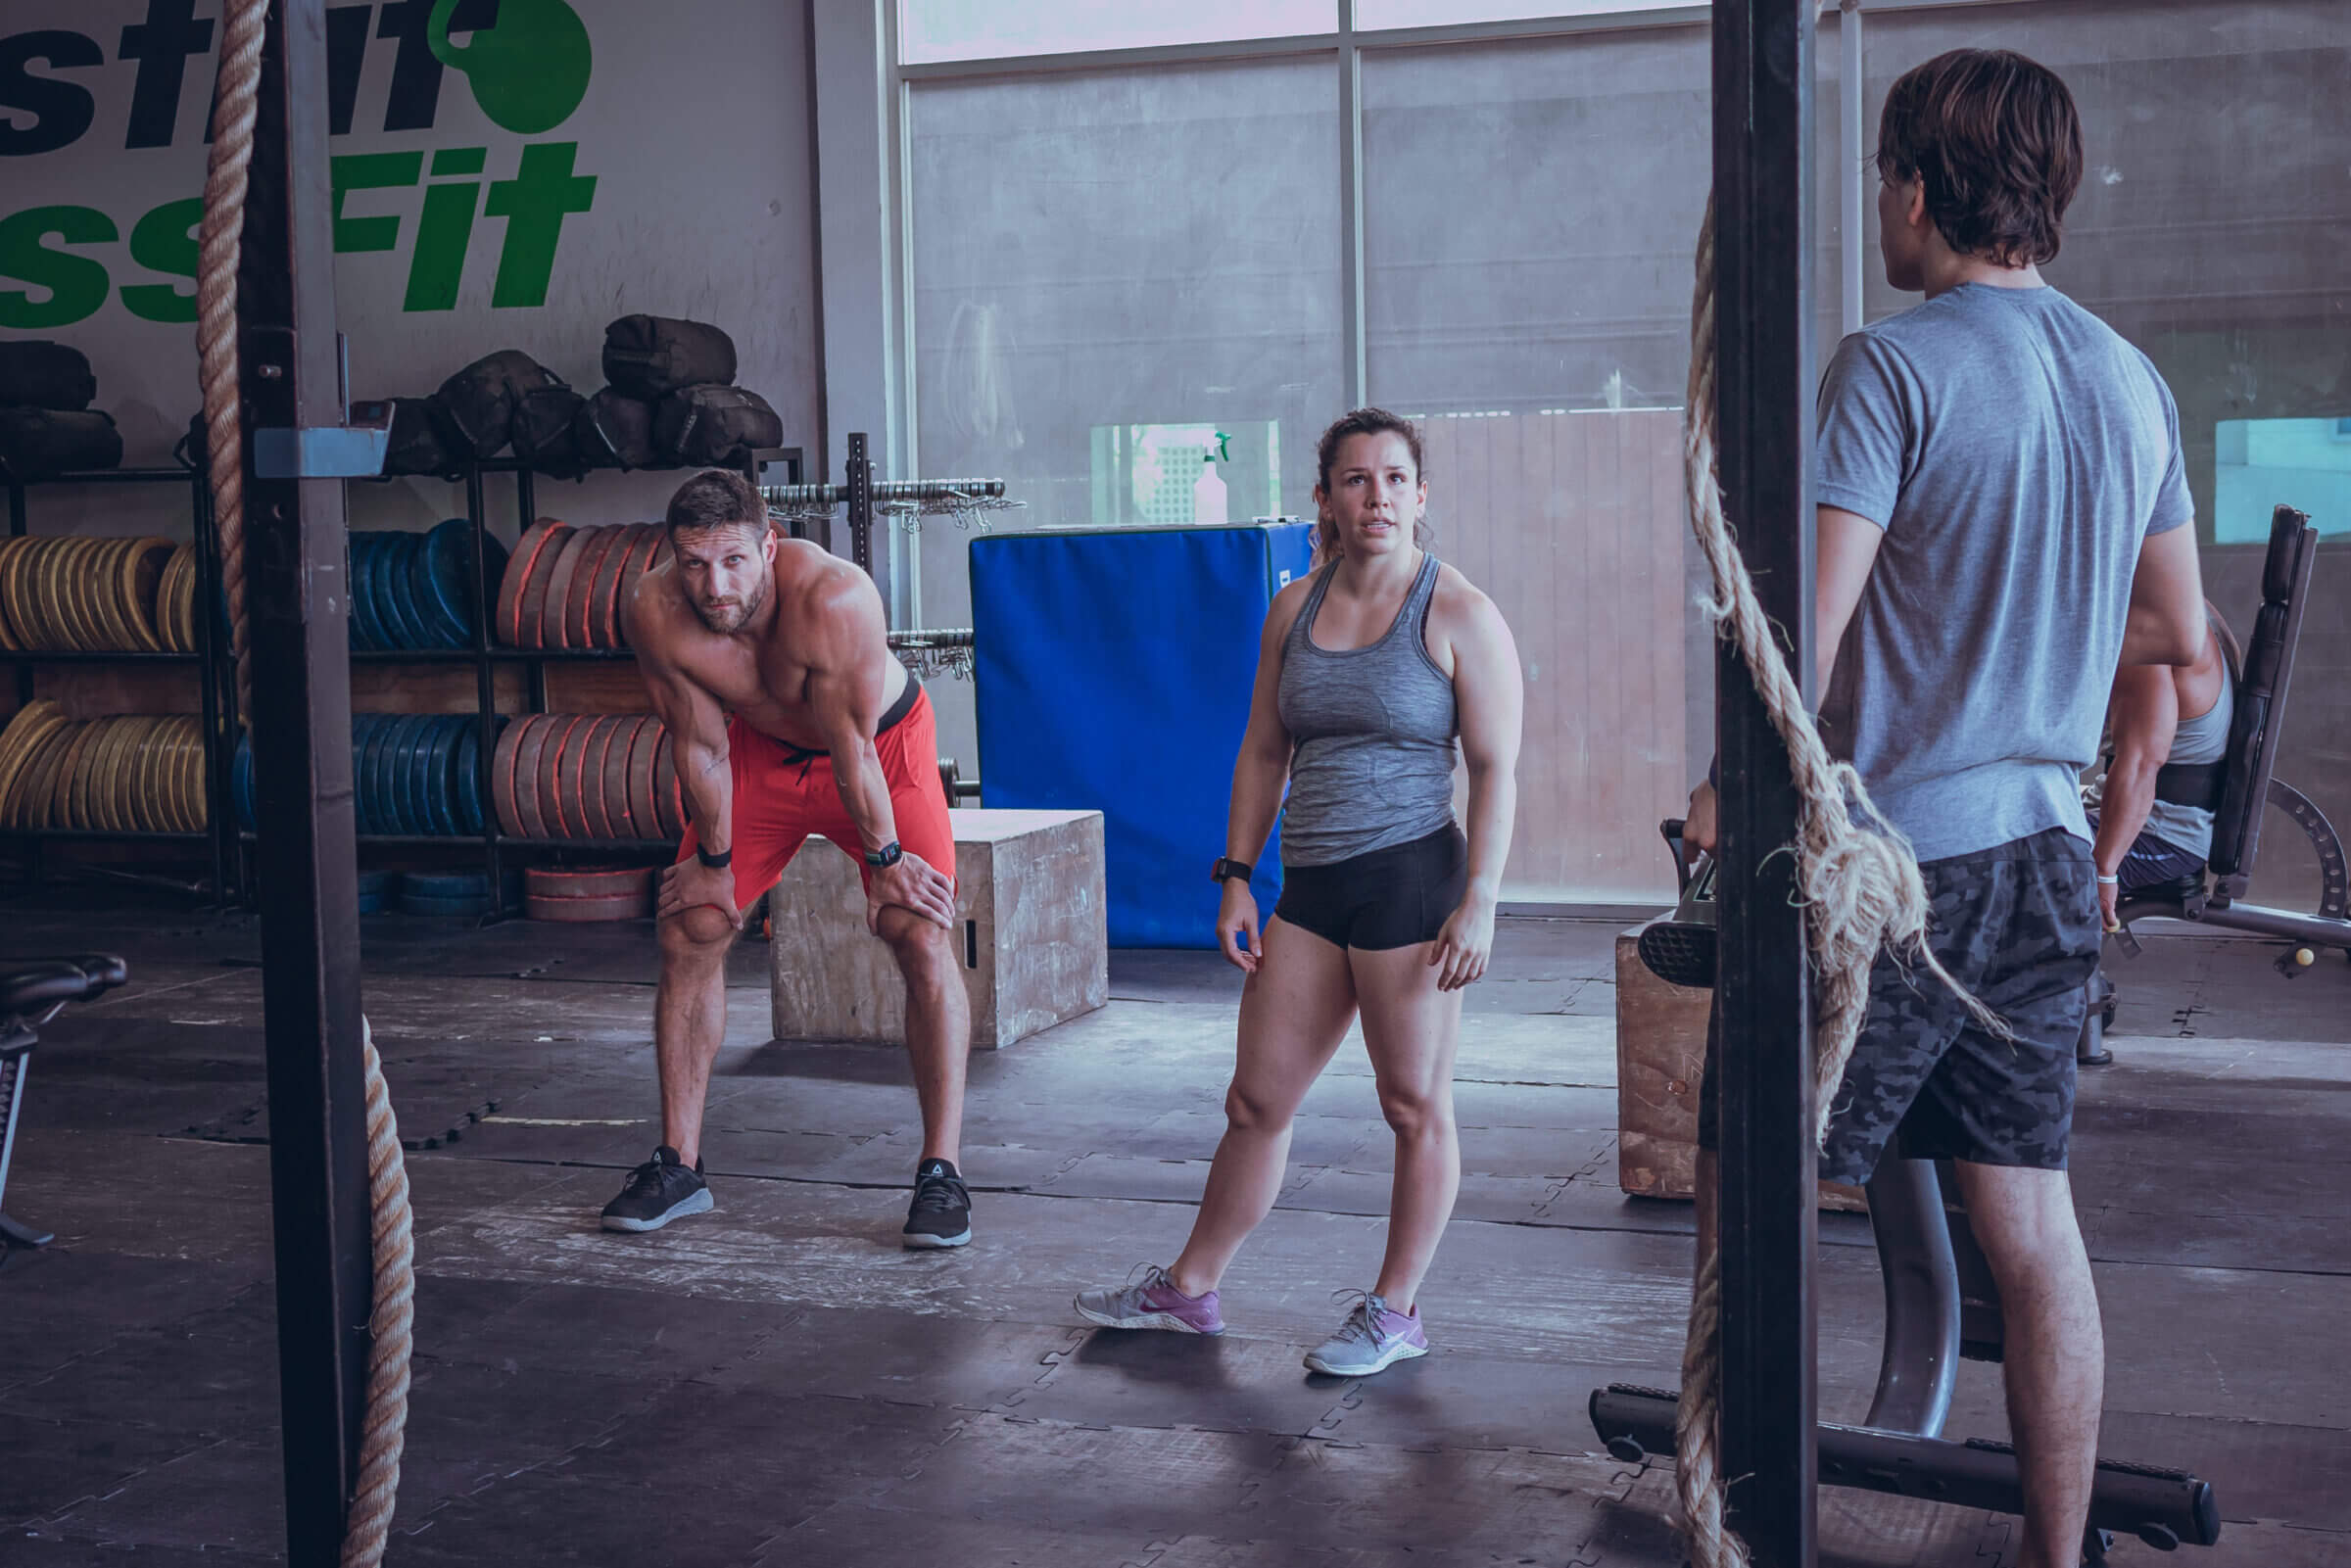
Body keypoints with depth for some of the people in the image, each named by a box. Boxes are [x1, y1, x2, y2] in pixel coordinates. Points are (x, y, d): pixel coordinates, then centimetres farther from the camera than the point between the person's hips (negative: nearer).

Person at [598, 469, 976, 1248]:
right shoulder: (654, 612, -28)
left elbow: (852, 747, -28)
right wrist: (715, 859, -3)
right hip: (761, 753, 4)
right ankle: (678, 1166, 12)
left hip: (882, 744, -3)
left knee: (923, 938, -15)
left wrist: (885, 861, -17)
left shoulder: (833, 597, -39)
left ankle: (940, 1172, -7)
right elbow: (700, 746, -14)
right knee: (689, 932, -1)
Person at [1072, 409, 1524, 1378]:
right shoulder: (1294, 609, 11)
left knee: (1415, 1106, 4)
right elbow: (1264, 752, 16)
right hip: (1310, 888, 5)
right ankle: (1189, 1289, 25)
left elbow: (1496, 768, -7)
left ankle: (1394, 1311, 18)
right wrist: (1237, 877, 10)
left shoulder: (1459, 615, -4)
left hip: (1411, 877, -5)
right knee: (1256, 1099, 11)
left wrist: (1479, 902, -15)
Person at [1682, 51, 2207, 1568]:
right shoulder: (2134, 380, 11)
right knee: (2031, 1214, 11)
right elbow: (2176, 630, 18)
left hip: (1890, 851, -7)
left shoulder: (1894, 364, -11)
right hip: (2045, 850, 7)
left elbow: (1814, 610, -15)